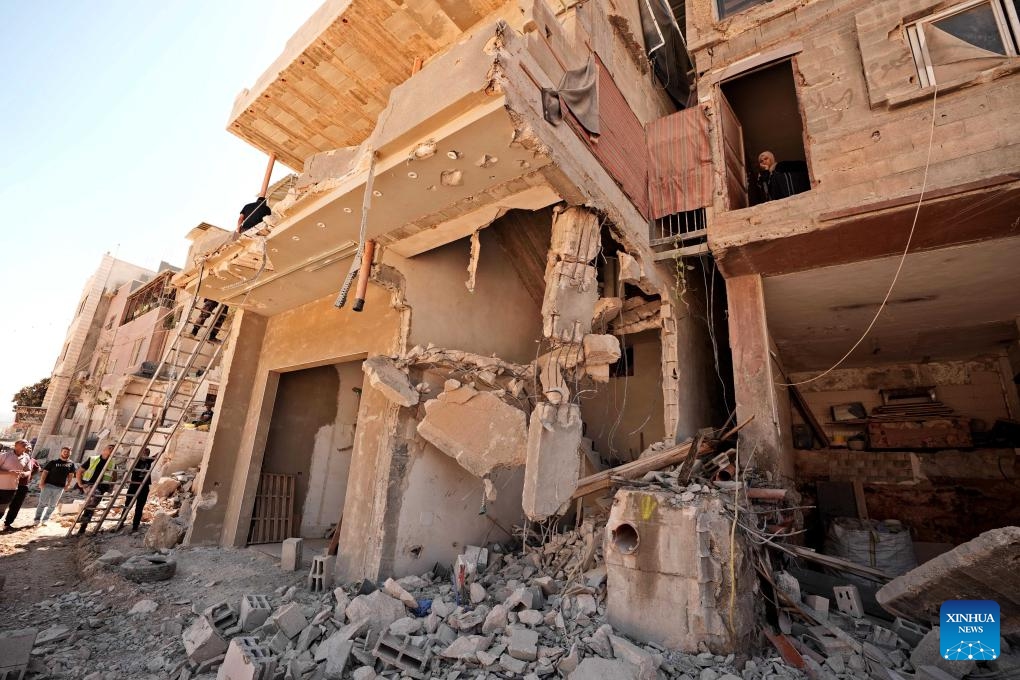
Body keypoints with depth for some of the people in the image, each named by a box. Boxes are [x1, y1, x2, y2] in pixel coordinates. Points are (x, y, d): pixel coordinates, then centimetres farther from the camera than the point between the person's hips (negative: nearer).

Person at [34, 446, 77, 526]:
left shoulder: (71, 464, 6)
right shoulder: (53, 462, -1)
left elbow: (71, 475, 9)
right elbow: (45, 472, -3)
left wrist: (68, 484, 3)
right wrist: (41, 483, -12)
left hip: (60, 487, 3)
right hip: (48, 485, -2)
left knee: (52, 505, 9)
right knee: (42, 503, -1)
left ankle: (45, 520, 19)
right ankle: (37, 520, 7)